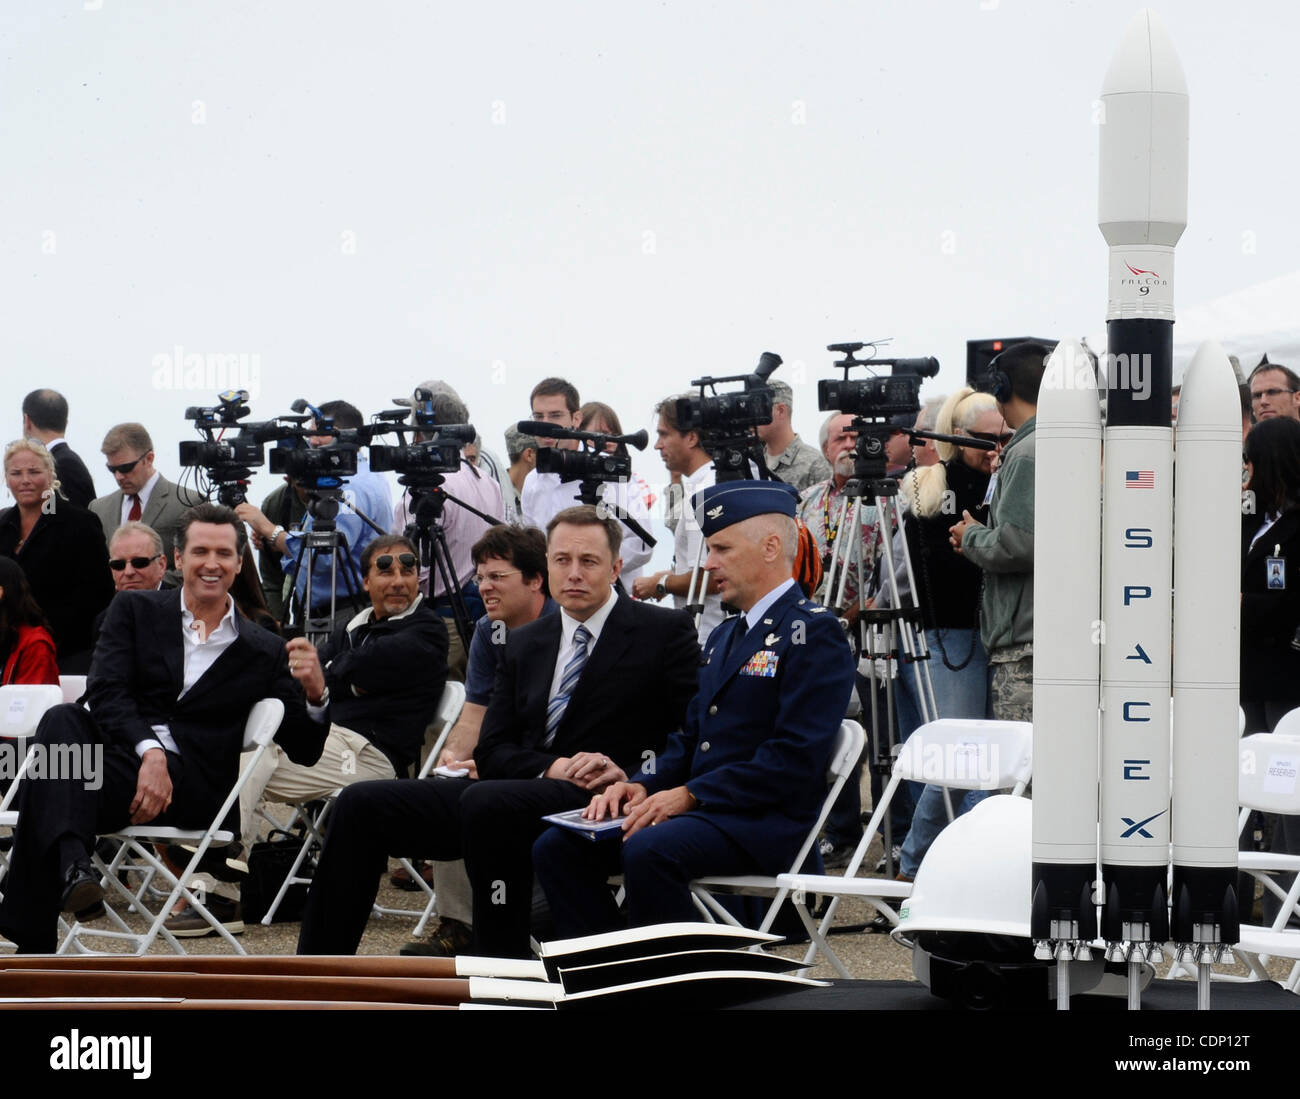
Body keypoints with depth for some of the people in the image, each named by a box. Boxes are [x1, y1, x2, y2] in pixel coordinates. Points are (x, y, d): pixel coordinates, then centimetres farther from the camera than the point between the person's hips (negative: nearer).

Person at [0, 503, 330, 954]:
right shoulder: (135, 611, 17)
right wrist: (149, 751, -19)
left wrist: (315, 694, -9)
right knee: (62, 719, -35)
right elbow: (106, 693, 1)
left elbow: (303, 751, 14)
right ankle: (71, 864, -53)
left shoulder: (265, 653, 18)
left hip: (192, 789, -2)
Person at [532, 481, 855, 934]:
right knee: (556, 848, -7)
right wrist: (641, 786, 1)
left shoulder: (813, 633, -7)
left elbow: (796, 757, -17)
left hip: (765, 821, -9)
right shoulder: (724, 636, 23)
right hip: (699, 810, 9)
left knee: (648, 851, -35)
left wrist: (690, 795, -19)